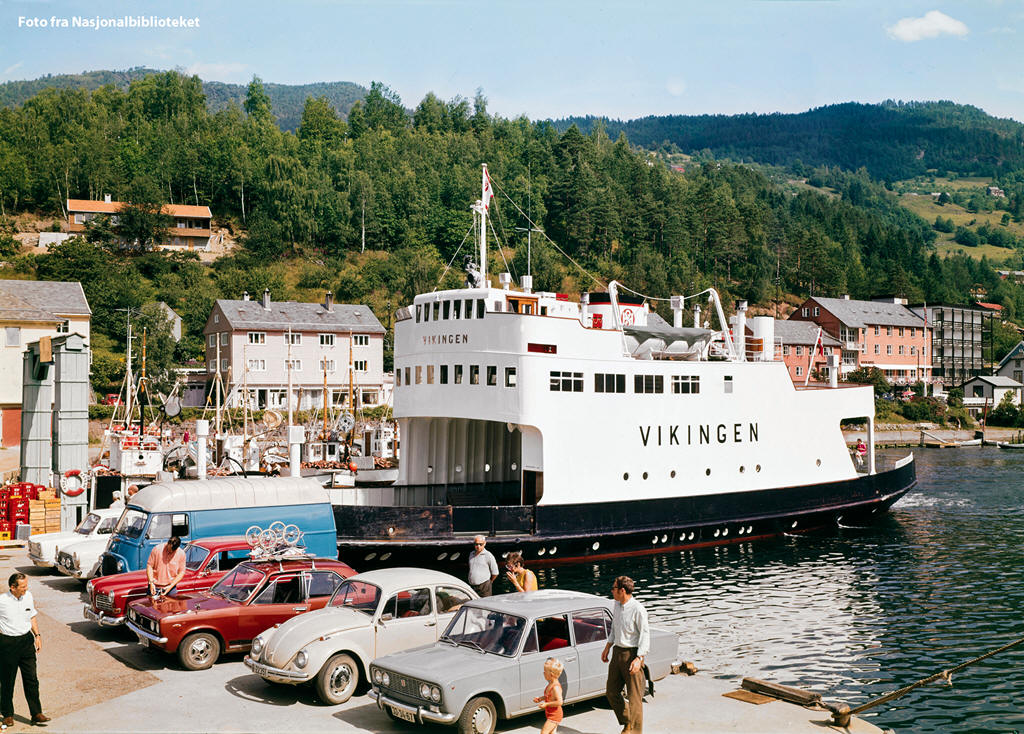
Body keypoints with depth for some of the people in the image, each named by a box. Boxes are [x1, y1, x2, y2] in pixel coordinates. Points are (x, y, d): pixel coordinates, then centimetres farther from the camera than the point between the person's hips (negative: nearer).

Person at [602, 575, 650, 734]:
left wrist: (639, 658, -20)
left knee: (634, 696, 0)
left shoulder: (638, 609, -16)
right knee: (611, 692, 13)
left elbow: (645, 634, -14)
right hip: (617, 652, 8)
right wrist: (607, 647, 23)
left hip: (632, 653, -8)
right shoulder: (617, 605, 8)